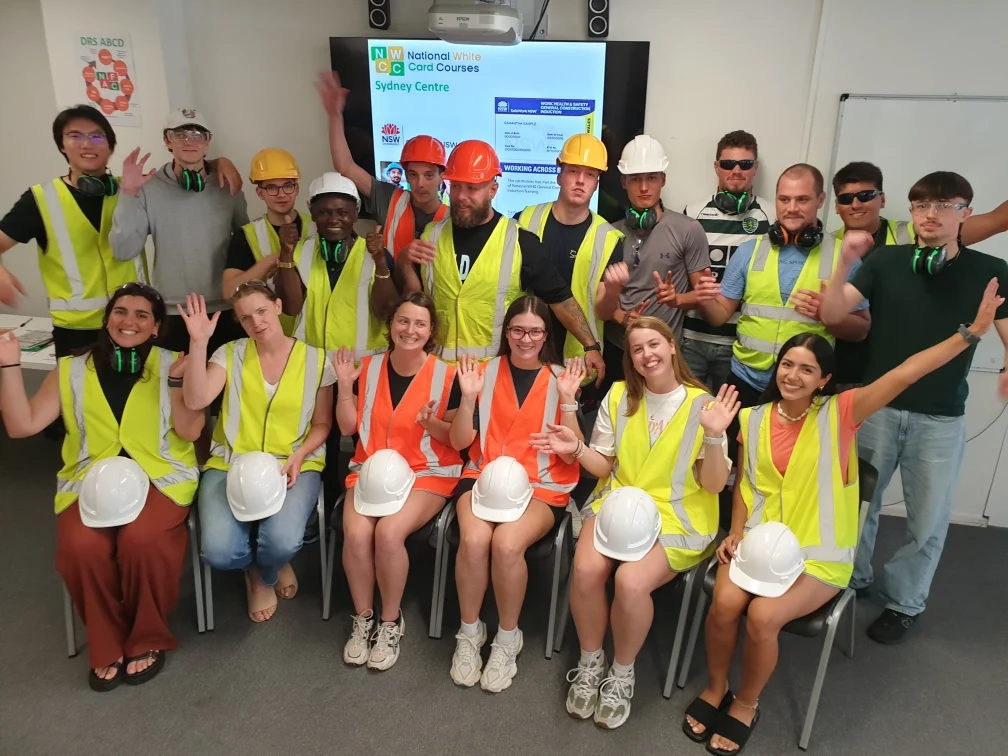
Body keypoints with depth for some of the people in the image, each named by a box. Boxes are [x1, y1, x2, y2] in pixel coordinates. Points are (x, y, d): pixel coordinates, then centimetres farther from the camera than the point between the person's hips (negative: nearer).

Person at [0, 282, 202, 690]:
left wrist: (177, 380, -16)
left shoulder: (172, 365, 5)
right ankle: (107, 648, -3)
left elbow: (190, 431, -4)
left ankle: (148, 640, -5)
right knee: (81, 547, -29)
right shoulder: (71, 371, 11)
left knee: (141, 540, -32)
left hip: (159, 477, -2)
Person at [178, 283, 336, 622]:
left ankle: (263, 576, 14)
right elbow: (195, 401, -12)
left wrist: (298, 456, -12)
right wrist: (198, 342, -19)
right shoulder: (230, 354, 3)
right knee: (218, 552, -24)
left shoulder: (316, 359, 1)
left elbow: (322, 423, 6)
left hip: (294, 465, -1)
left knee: (282, 542, -29)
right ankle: (270, 566, 17)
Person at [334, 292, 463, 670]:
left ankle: (391, 622, -2)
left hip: (427, 473, -3)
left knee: (389, 532, -28)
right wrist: (345, 386, -7)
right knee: (356, 533, -24)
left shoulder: (445, 375, -7)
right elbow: (348, 427, 6)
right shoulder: (369, 368, 3)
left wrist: (432, 425, -21)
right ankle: (362, 619, 2)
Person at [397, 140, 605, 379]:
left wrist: (591, 346, -12)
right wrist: (405, 265, -11)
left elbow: (560, 298, -6)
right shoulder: (432, 234, 2)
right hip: (438, 364, 3)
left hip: (498, 367, -2)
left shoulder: (520, 241, -8)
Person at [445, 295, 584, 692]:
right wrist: (468, 397, -13)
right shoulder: (484, 372, 5)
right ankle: (469, 632, -1)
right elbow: (460, 442, 2)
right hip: (484, 475, 1)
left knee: (506, 543, -29)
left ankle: (508, 638, -2)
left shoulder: (561, 379, 3)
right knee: (474, 540, -28)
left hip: (542, 484, -1)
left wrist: (567, 400, -16)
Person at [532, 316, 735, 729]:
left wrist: (714, 437, -21)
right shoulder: (619, 395, 4)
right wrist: (577, 450, -10)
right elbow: (605, 466, 9)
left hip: (676, 517, -3)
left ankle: (622, 673, 1)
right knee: (586, 570, -26)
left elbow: (713, 486, -6)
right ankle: (590, 663, 2)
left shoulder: (702, 404, -5)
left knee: (631, 582, -29)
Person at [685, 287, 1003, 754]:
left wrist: (972, 332, -22)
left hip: (819, 554, -3)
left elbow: (905, 373, -15)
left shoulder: (839, 413, -7)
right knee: (725, 602, -23)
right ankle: (714, 689, 6)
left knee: (763, 616, -26)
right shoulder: (754, 419, 3)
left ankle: (745, 705, 4)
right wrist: (736, 533, -2)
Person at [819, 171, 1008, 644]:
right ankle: (851, 580, 38)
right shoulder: (887, 261, -4)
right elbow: (831, 315, -11)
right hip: (875, 407, 1)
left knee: (927, 520, 11)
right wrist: (847, 261, -26)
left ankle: (904, 603, 32)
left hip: (941, 420, 0)